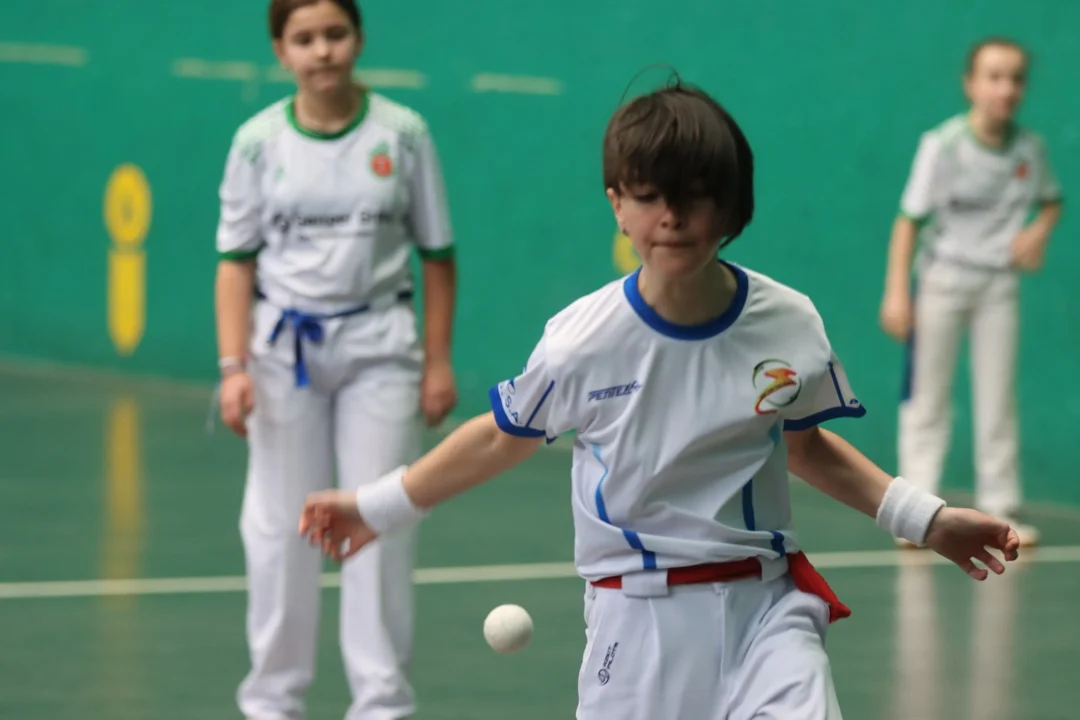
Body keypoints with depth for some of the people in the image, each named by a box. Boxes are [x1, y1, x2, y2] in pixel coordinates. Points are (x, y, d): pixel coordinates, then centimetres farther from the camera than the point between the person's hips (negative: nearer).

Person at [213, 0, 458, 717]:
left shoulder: (402, 133, -3)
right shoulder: (259, 141, -2)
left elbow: (437, 255, 2)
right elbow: (237, 262, 0)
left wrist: (439, 361, -1)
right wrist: (234, 367, -8)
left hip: (379, 344, -1)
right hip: (285, 345, 1)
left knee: (380, 524, 0)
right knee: (280, 525, 5)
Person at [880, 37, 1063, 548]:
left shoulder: (1030, 149, -4)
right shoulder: (942, 145, -14)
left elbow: (1052, 199, 15)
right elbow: (910, 218, -11)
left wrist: (1039, 230, -8)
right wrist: (896, 291, -15)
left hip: (999, 282, 3)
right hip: (942, 277, -3)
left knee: (998, 401, 4)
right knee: (927, 399, 2)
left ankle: (1000, 510, 10)